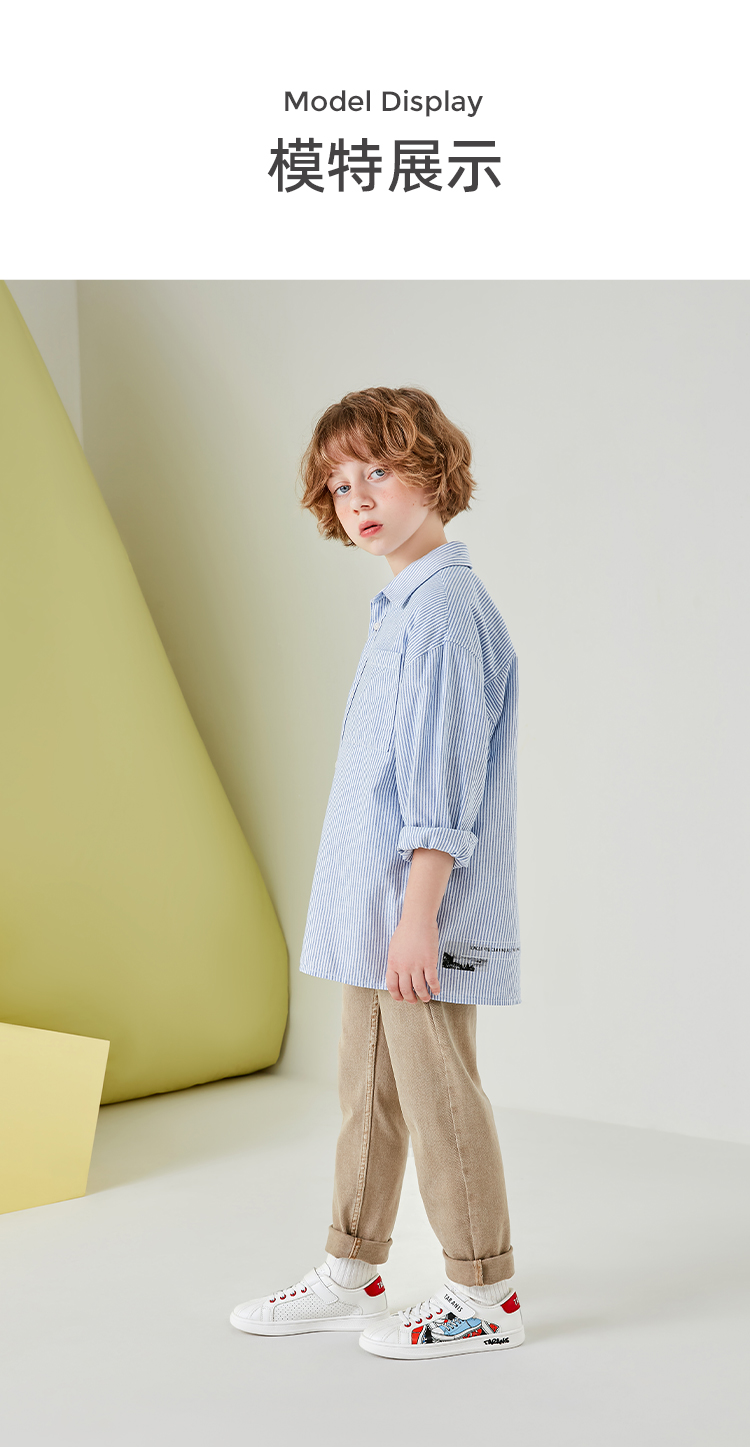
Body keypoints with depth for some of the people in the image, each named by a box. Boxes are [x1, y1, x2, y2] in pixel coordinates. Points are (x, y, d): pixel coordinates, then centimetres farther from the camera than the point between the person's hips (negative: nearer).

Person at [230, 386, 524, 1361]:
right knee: (368, 1092, 16)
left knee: (439, 1097, 0)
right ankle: (349, 1278, 29)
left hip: (424, 915, -10)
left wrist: (417, 913, -21)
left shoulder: (445, 609, -16)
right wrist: (382, 912, 20)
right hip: (376, 912, 10)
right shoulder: (401, 607, 15)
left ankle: (482, 1297, 14)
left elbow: (441, 779, -20)